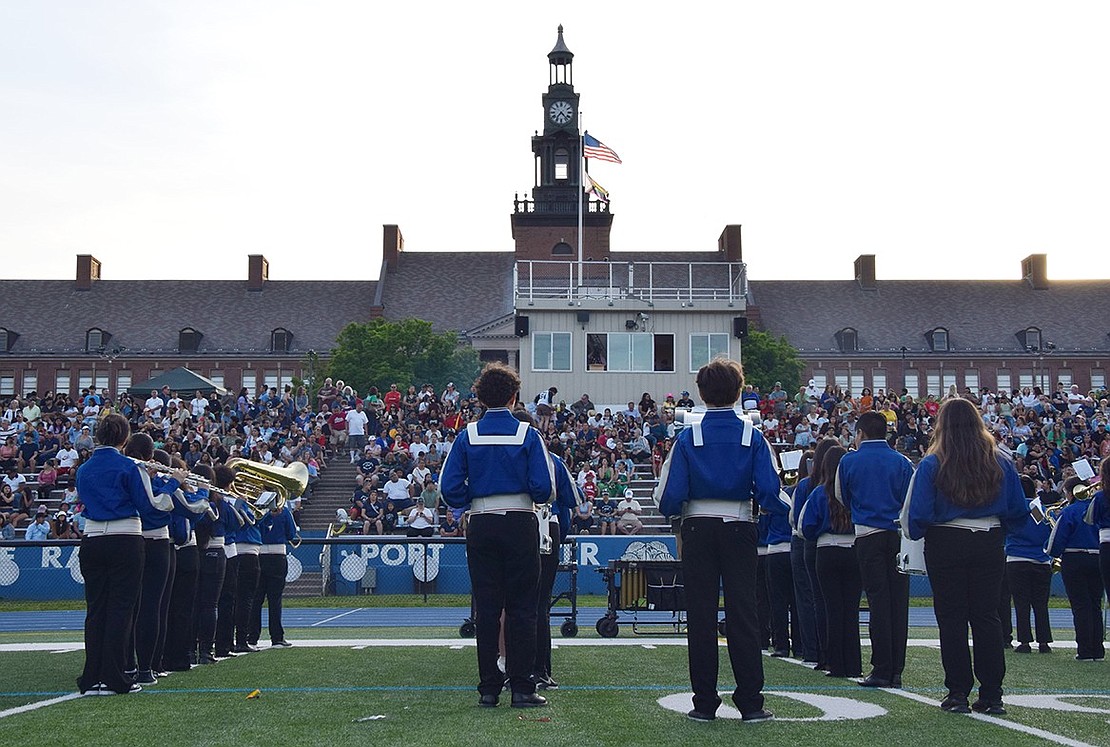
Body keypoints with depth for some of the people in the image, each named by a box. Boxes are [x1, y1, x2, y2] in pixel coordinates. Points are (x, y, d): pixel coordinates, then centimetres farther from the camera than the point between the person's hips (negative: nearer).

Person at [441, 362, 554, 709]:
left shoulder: (467, 436, 1)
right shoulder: (528, 435, -5)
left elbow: (450, 489, -3)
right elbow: (543, 489, -9)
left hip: (481, 527, 2)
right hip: (520, 524, -2)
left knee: (486, 608, 6)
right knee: (521, 608, 3)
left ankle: (488, 688, 8)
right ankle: (522, 687, 2)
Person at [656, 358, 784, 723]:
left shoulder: (688, 437, -4)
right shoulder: (752, 436, -3)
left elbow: (670, 495, -6)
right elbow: (769, 491, -6)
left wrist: (674, 511, 16)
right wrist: (788, 509, 15)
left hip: (698, 529, 0)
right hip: (739, 528, 0)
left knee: (700, 614, 5)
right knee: (742, 613, 4)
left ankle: (704, 703, 7)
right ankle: (750, 702, 5)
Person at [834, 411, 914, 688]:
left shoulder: (849, 462, 3)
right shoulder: (902, 462, 6)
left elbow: (841, 500, 14)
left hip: (868, 537, -2)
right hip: (899, 537, 2)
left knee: (878, 601, 0)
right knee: (899, 601, 4)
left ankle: (881, 670, -1)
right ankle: (896, 672, 5)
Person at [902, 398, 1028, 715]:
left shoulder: (932, 464, -9)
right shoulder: (1000, 462, 0)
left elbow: (917, 515, -11)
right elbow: (1019, 511, 4)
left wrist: (915, 533, 9)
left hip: (946, 546, -3)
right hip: (990, 544, 3)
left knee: (951, 618, 5)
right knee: (987, 616, 8)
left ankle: (958, 694, 6)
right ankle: (992, 695, 8)